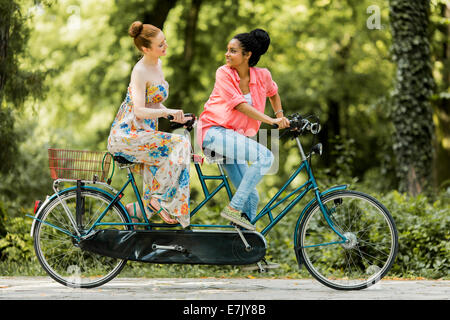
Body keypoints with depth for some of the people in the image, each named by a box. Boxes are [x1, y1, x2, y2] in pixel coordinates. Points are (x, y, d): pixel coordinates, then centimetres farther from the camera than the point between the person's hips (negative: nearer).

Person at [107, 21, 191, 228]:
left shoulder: (157, 65, 10)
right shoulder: (140, 71, -16)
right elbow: (139, 110, -24)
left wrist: (173, 115, 3)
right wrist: (168, 112, -36)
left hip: (145, 132, 9)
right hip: (127, 135, -9)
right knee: (179, 145, -22)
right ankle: (161, 200, -15)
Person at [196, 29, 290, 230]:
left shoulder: (262, 76, 2)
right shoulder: (224, 73, -11)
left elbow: (273, 93, 26)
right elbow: (239, 105, -20)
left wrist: (280, 115, 13)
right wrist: (271, 121, -27)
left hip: (235, 135, 6)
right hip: (214, 132, -6)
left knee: (251, 197, 2)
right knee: (265, 156, -27)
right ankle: (233, 208, -24)